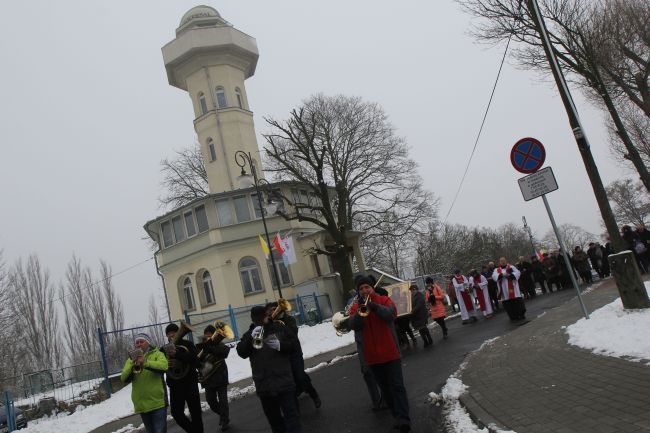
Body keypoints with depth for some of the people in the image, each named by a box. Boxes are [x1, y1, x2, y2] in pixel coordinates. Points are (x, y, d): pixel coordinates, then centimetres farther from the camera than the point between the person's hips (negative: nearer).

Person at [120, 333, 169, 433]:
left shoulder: (157, 354, 1)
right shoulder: (131, 359, 12)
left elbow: (164, 366, -20)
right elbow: (124, 379, 0)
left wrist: (145, 363, -32)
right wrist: (133, 365, -18)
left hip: (158, 402, -4)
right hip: (141, 404, 4)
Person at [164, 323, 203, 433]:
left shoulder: (188, 345, -2)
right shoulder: (164, 349, 6)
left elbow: (195, 360, -17)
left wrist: (177, 354, -25)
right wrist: (165, 363, -14)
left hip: (190, 384, -2)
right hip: (174, 386, 3)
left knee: (195, 412, 2)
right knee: (176, 413, -1)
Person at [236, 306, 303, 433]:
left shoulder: (279, 328, 6)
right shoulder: (249, 335, 8)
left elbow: (293, 344, 5)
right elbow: (241, 352, -7)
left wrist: (280, 345, -14)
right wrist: (251, 337, -22)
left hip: (283, 380, -2)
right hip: (263, 384, 2)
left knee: (290, 414, -5)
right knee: (273, 416, 15)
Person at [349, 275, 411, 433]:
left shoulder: (384, 300, 1)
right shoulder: (355, 307, 6)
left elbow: (391, 314, -19)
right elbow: (354, 325, -11)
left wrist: (374, 306, -33)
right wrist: (360, 309, -27)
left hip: (390, 352, -3)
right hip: (373, 355, 3)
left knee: (397, 385, -7)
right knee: (385, 388, 11)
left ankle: (403, 420, -13)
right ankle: (398, 417, 22)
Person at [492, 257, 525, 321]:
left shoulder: (511, 267, 10)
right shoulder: (496, 270, 12)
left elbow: (517, 273, -4)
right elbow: (494, 276, -7)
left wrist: (510, 275, -21)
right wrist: (502, 275, -26)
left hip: (513, 288, -1)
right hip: (504, 291, 2)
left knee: (518, 301, -1)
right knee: (508, 304, 3)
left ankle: (521, 314, 14)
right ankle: (513, 316, 15)